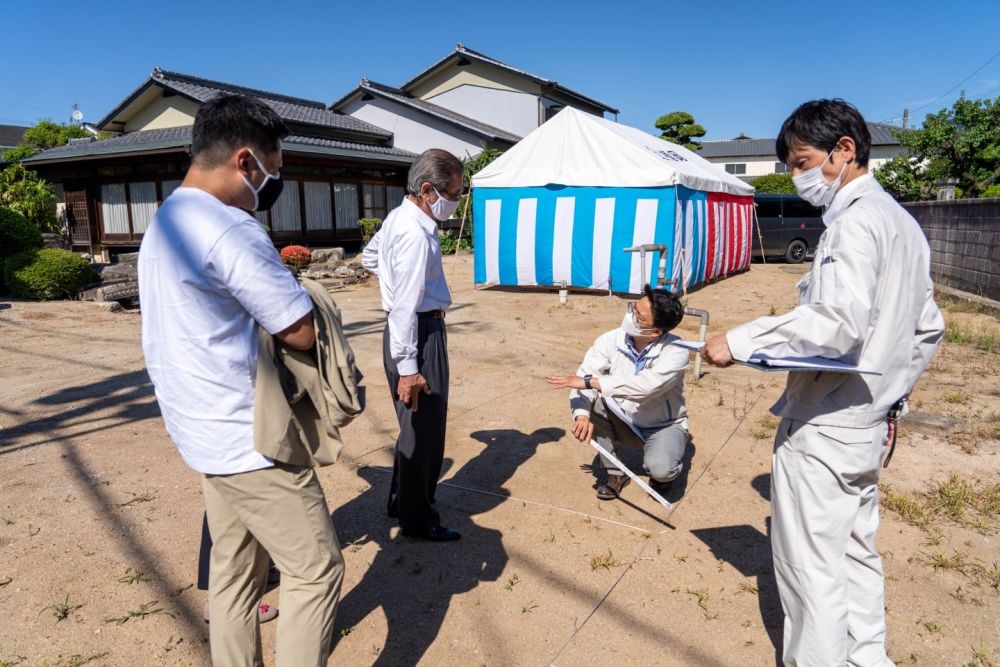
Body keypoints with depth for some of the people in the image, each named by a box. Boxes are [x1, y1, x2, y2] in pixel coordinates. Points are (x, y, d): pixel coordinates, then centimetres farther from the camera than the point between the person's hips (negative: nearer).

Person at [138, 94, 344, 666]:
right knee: (317, 570, 2)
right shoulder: (231, 230, -20)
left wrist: (272, 271, 6)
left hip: (208, 434, 10)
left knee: (236, 573, 18)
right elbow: (303, 332, -18)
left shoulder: (162, 224, 12)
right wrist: (285, 293, 1)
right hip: (249, 437, -10)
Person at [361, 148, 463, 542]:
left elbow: (369, 257, 25)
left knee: (417, 424, 21)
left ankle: (402, 501, 36)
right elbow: (405, 307, -25)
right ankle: (417, 520, 16)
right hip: (419, 334, -11)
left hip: (418, 328, 11)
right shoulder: (415, 234, -22)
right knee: (423, 427, 1)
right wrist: (407, 367, -23)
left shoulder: (399, 218, 9)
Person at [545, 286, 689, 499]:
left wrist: (589, 382, -43)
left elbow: (645, 386, -44)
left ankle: (660, 470, 9)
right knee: (591, 401, -24)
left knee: (660, 469, -33)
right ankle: (616, 473, -4)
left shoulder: (675, 352, -29)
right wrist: (582, 415, -44)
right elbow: (584, 378, -25)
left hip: (664, 426, -4)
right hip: (624, 422, 4)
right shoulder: (611, 340, -19)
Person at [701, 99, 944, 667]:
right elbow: (928, 329, 19)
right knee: (857, 550, 21)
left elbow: (839, 321, -29)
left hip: (822, 425, -10)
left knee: (811, 564, 2)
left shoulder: (856, 220, -16)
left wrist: (741, 342, -25)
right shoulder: (903, 221, 15)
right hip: (869, 425, 10)